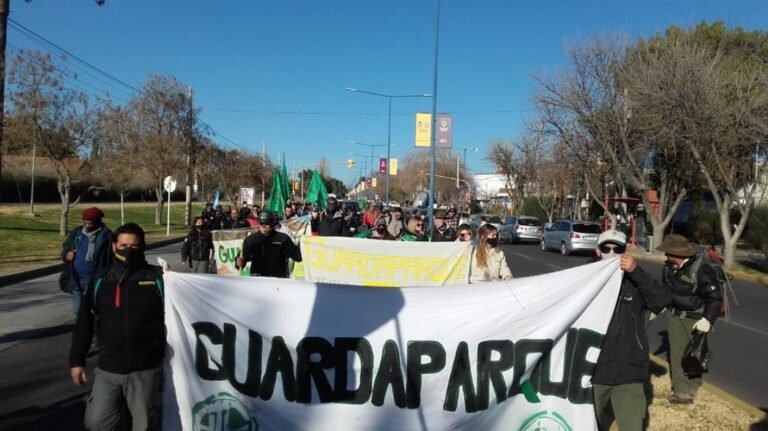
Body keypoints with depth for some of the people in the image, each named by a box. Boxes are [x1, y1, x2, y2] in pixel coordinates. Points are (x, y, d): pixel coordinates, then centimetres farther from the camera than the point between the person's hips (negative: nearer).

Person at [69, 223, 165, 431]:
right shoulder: (100, 281, 3)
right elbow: (84, 323, 9)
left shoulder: (157, 279, -6)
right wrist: (77, 359, 8)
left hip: (146, 369, -3)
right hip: (108, 369, 3)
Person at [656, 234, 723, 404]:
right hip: (676, 316, 5)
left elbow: (714, 297, -19)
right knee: (677, 352, 0)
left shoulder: (701, 270, -24)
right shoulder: (668, 267, -2)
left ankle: (692, 385, 29)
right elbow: (664, 289, 16)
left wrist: (708, 320, -24)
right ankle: (682, 391, 5)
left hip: (696, 318, -5)